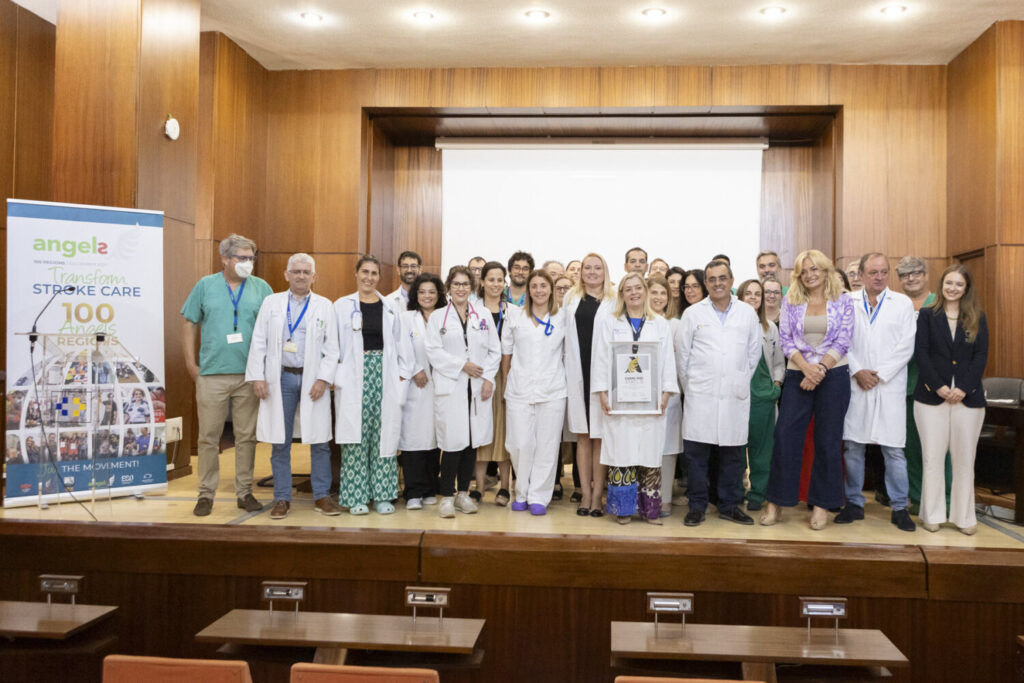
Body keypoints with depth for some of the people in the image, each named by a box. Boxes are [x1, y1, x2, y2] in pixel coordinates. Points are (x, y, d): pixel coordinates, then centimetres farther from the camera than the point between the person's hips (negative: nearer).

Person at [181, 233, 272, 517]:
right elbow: (189, 324, 7)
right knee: (209, 437, 4)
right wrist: (191, 363, 1)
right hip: (212, 374, 0)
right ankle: (206, 493, 15)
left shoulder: (261, 288, 5)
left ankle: (245, 492, 17)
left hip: (249, 375, 1)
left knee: (247, 436, 7)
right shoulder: (205, 286, 5)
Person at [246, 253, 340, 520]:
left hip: (313, 380, 0)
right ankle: (282, 499, 15)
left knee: (320, 442, 1)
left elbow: (331, 347, 4)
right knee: (280, 442, 5)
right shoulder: (271, 303, 9)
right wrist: (257, 377, -2)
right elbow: (259, 343, 6)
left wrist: (324, 379, -6)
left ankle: (322, 497, 13)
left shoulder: (324, 306, 7)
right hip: (280, 379, 1)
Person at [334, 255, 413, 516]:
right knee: (356, 435, -1)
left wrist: (402, 373, 2)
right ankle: (356, 496, 8)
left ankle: (382, 494, 11)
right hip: (353, 378, -2)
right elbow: (332, 343, 3)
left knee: (384, 434, 2)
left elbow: (400, 341, 10)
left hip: (385, 375, 2)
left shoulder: (389, 307, 10)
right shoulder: (342, 306, 4)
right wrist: (336, 375, -5)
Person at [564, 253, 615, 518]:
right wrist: (567, 372, 4)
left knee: (599, 436, 2)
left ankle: (597, 494, 9)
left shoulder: (614, 301, 3)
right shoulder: (570, 298, 13)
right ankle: (585, 493, 14)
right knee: (582, 436, 8)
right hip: (577, 374, 3)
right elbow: (565, 335, 12)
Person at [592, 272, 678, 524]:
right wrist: (603, 394, -4)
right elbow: (601, 359, 5)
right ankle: (623, 509, 8)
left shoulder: (660, 324, 13)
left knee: (650, 453, 1)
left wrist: (665, 394, -2)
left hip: (650, 401, 1)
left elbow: (668, 361, 9)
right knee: (621, 454, -2)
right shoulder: (608, 323, 9)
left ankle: (650, 508, 10)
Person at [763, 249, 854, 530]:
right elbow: (785, 339, 1)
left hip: (834, 375, -1)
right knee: (785, 437, -3)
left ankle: (822, 504, 15)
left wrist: (821, 369, -13)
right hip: (798, 375, 1)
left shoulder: (842, 300, 4)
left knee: (828, 441, 4)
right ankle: (776, 503, 7)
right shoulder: (790, 301, 6)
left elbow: (843, 341, -2)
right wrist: (806, 367, -12)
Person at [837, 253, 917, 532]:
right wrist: (857, 371, -8)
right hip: (855, 384, 1)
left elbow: (906, 346, 0)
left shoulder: (902, 303, 6)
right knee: (852, 446, 5)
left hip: (890, 385, -1)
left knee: (893, 449, -1)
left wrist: (879, 374, -7)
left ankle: (899, 508, 10)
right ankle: (854, 503, 17)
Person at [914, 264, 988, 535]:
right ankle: (932, 514, 12)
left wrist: (964, 388, -11)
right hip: (932, 396, -1)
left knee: (965, 458, 5)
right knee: (932, 457, 2)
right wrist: (939, 386, -12)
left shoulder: (977, 318, 9)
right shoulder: (927, 315, 6)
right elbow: (921, 353, -2)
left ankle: (964, 517, 15)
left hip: (968, 397, 1)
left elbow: (981, 356, 1)